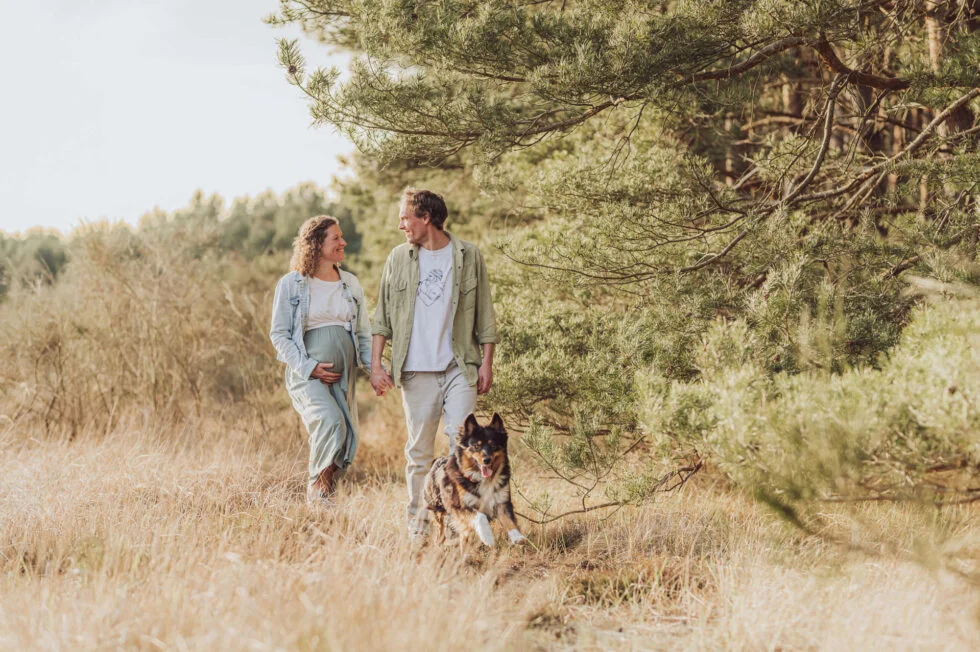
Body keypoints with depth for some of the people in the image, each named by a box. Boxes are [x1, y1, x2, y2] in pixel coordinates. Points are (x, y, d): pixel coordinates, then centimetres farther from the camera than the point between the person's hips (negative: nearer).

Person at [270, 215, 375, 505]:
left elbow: (363, 333, 17)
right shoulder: (291, 284, 1)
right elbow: (279, 334, 0)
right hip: (306, 374, -5)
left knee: (347, 442, -3)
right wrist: (309, 367, -12)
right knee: (331, 421, -28)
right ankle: (317, 489, -10)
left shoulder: (351, 284, 14)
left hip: (343, 375, 5)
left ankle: (320, 499, 15)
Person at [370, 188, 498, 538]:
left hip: (459, 367, -1)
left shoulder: (469, 256, 4)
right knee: (419, 449, 5)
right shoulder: (399, 258, 9)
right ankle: (417, 520, 12)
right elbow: (383, 316, 11)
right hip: (416, 370, 2)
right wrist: (376, 364, 3)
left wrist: (487, 362, 2)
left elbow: (484, 315, 7)